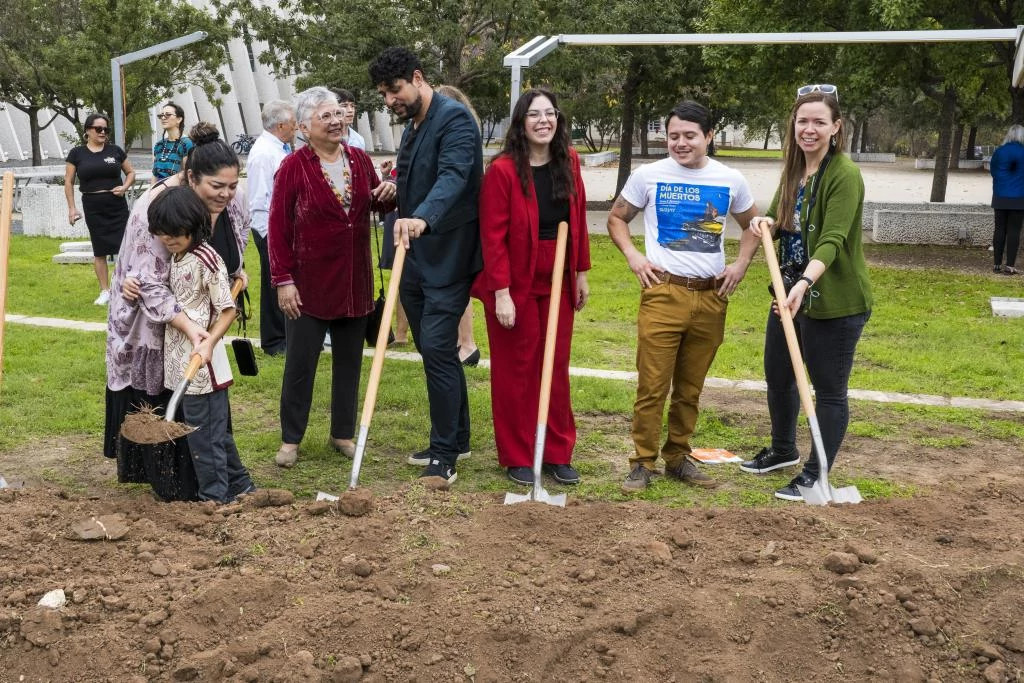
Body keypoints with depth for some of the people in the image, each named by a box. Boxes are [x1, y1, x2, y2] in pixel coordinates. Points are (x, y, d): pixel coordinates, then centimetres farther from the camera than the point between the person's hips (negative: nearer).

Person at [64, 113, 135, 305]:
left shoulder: (115, 151, 5)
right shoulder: (77, 153, 3)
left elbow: (131, 172, 14)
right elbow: (69, 181, 7)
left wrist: (125, 187, -5)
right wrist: (72, 207, 1)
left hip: (117, 205, 0)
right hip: (93, 208, 0)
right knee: (99, 250, 6)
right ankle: (105, 291, 14)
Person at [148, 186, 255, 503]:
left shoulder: (206, 259, -16)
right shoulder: (176, 257, 9)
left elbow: (228, 309, -14)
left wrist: (209, 343, -26)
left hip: (201, 361, -8)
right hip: (179, 359, 8)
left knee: (205, 435, 0)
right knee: (215, 429, 17)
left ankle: (215, 497, 11)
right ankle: (239, 486, 28)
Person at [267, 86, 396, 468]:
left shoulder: (360, 160, 4)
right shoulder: (294, 167, -10)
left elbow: (375, 205, 19)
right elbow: (277, 227, -10)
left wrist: (388, 196, -5)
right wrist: (283, 280, -13)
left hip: (355, 282, 5)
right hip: (309, 283, -4)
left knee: (349, 361, 12)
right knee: (300, 362, 3)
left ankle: (343, 434, 26)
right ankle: (290, 439, 16)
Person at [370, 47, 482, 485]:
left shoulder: (454, 118, -14)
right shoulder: (411, 127, 16)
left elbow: (453, 176, -32)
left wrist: (423, 218, -47)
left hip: (446, 259, -9)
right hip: (414, 259, 9)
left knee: (437, 350, -10)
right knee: (433, 351, 13)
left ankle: (444, 456, -1)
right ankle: (456, 438, 26)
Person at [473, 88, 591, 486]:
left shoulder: (568, 162, 3)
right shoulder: (503, 170, -13)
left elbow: (578, 221, 10)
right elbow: (493, 236, -15)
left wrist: (581, 273, 9)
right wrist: (501, 292, -18)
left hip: (557, 281, 5)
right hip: (515, 282, -5)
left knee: (557, 367, 10)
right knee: (516, 369, 6)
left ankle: (557, 454, 22)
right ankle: (517, 457, 19)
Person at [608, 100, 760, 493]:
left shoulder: (730, 181, 6)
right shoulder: (648, 176, 0)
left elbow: (752, 225, 21)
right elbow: (616, 218, 12)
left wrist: (742, 263, 6)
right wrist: (632, 256, -4)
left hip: (711, 298, 2)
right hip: (663, 294, -2)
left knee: (690, 388, 11)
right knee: (652, 386, -3)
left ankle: (677, 458, 24)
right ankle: (643, 463, 8)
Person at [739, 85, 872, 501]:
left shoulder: (845, 174, -17)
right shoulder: (794, 170, 7)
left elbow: (832, 240, -27)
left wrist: (805, 283, -42)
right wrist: (766, 223, -8)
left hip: (834, 301, -9)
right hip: (791, 293, 9)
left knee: (829, 389, 4)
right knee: (777, 375, 21)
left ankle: (815, 475, 17)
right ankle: (783, 450, 43)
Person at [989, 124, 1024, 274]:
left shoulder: (999, 152, -2)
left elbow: (992, 171, 10)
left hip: (1000, 198, 2)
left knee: (1000, 229, 8)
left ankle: (997, 264, 9)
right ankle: (1010, 266, -3)